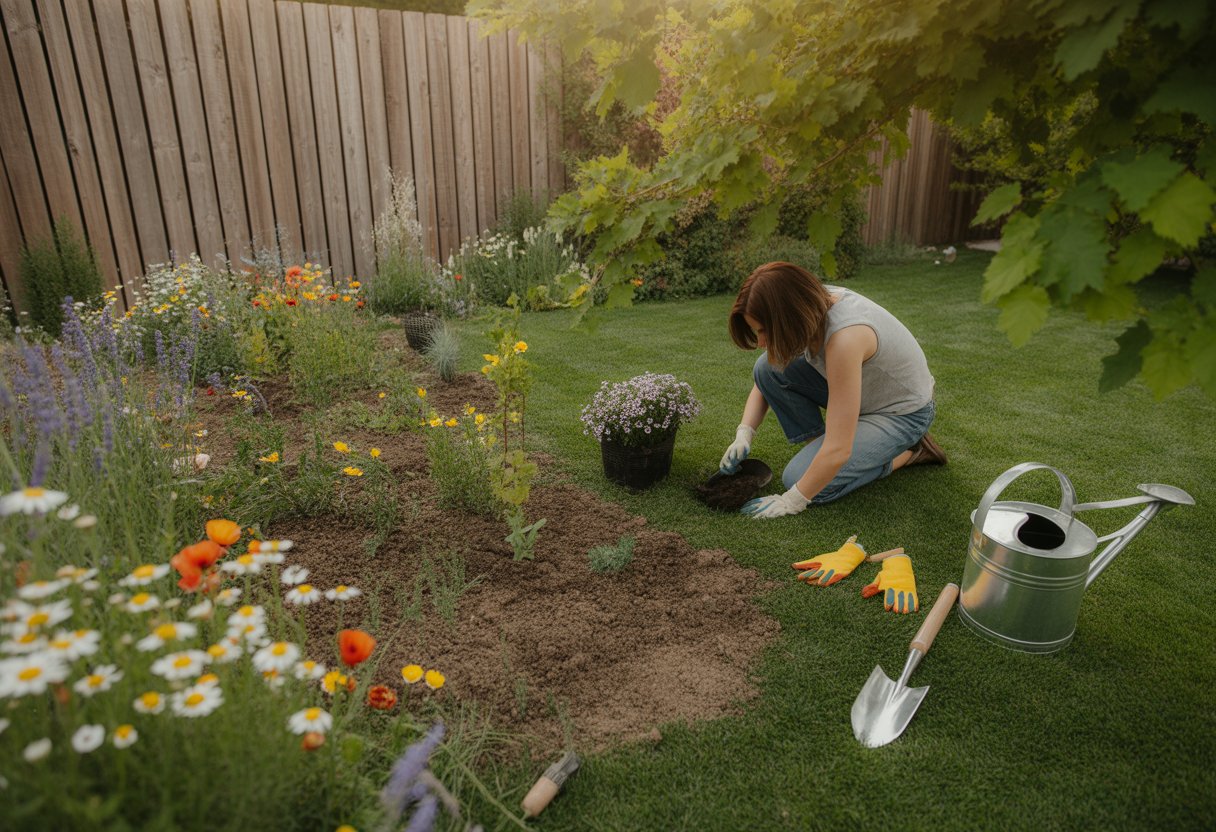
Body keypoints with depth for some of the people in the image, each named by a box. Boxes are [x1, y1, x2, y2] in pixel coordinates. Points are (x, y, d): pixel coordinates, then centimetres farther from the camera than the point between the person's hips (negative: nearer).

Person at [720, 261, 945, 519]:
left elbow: (838, 451, -35)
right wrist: (744, 435, -13)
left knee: (800, 478, -19)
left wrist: (792, 501, -25)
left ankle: (908, 453, 0)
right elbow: (765, 381, 0)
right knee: (768, 368, -13)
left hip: (903, 412, -7)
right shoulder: (809, 303, -15)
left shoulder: (845, 337, -38)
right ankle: (819, 447, 2)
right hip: (861, 387, 7)